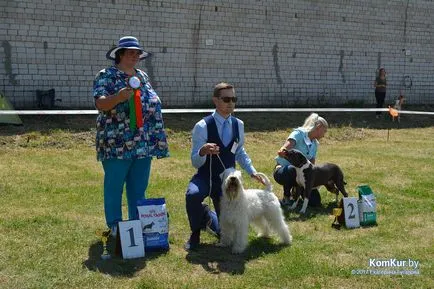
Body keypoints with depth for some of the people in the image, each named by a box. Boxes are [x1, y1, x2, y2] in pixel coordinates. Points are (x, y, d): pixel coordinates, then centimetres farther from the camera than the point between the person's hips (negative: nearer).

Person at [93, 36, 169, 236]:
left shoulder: (142, 76, 15)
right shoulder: (106, 76, -4)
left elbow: (153, 104, 21)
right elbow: (100, 104, -15)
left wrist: (157, 139, 16)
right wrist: (119, 97, -34)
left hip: (143, 144, 6)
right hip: (117, 143, -6)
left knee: (139, 187, 12)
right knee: (114, 186, 3)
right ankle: (114, 226, 14)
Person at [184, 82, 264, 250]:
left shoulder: (238, 125, -1)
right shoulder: (202, 126, -16)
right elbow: (195, 163, -15)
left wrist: (252, 171, 6)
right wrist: (203, 151, -37)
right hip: (205, 177, -4)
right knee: (192, 195, -39)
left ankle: (210, 218, 43)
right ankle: (196, 232, -9)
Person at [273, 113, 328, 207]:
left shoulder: (315, 144, 12)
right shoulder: (299, 133, -12)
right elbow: (286, 146, -29)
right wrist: (282, 151, -53)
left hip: (299, 173, 6)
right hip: (282, 171, -6)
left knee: (315, 201, -11)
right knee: (292, 169, -44)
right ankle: (286, 197, -17)